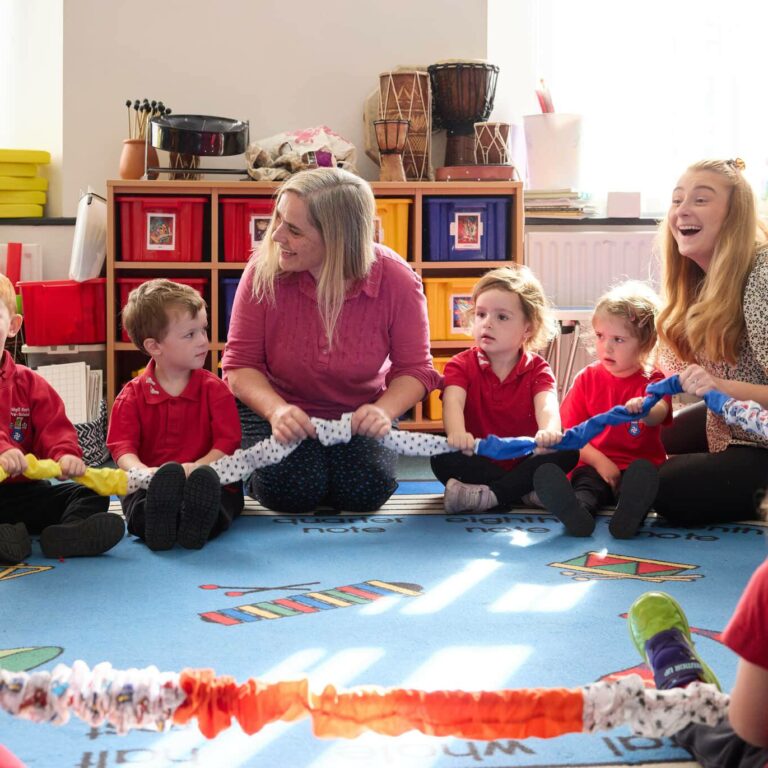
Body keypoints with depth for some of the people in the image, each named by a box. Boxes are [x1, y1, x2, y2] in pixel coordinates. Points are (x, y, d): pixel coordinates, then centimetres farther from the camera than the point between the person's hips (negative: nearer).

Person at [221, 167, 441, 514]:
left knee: (365, 491, -22)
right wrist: (276, 409, -34)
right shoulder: (264, 270, -20)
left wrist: (384, 409, -30)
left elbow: (414, 369, -9)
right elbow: (240, 365, -14)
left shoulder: (397, 281, -19)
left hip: (359, 416, 1)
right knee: (291, 489, -25)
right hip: (281, 411, -1)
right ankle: (253, 472, 13)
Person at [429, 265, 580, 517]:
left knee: (567, 452, -25)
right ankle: (527, 493, -29)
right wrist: (457, 433, -47)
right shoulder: (461, 365, 0)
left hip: (524, 462, 1)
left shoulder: (537, 369, 1)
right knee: (442, 458, -29)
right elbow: (453, 402, -21)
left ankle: (488, 496, -33)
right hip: (477, 461, 0)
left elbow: (547, 405, -21)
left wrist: (549, 431, -48)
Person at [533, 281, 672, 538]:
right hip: (595, 466, 1)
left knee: (643, 471, -35)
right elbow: (571, 432, 4)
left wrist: (644, 410, -45)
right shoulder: (588, 378, 11)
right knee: (584, 480, -32)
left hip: (641, 462, -1)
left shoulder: (652, 381, 6)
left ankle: (628, 514, -63)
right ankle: (578, 509, -65)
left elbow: (659, 413, -19)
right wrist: (600, 461, -12)